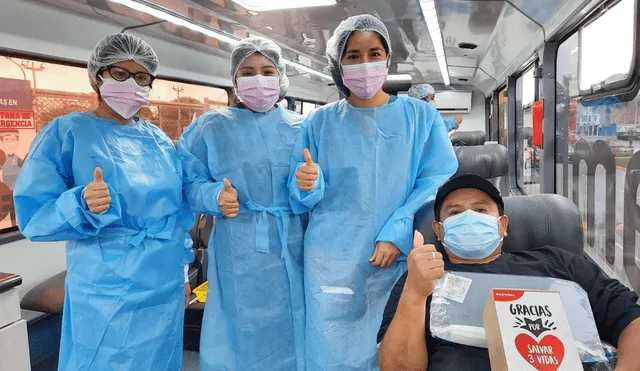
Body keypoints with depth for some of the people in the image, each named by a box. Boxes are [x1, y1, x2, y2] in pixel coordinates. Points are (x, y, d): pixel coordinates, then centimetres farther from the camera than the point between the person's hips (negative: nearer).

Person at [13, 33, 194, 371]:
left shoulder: (159, 140, 7)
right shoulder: (66, 133, -7)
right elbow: (33, 216, -11)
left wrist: (181, 272, 13)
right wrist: (83, 205, -30)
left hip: (166, 291, 5)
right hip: (108, 298, -5)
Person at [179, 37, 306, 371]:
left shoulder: (301, 128, 7)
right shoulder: (211, 127, 3)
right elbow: (190, 183, 0)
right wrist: (215, 197, -18)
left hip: (294, 250, 2)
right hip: (240, 255, -1)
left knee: (292, 331, 12)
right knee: (243, 334, 8)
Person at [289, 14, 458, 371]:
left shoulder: (422, 116, 3)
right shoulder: (320, 122, 4)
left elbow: (440, 181, -5)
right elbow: (302, 200, 5)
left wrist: (397, 234, -17)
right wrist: (308, 186, -19)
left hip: (403, 258, 0)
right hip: (332, 260, 0)